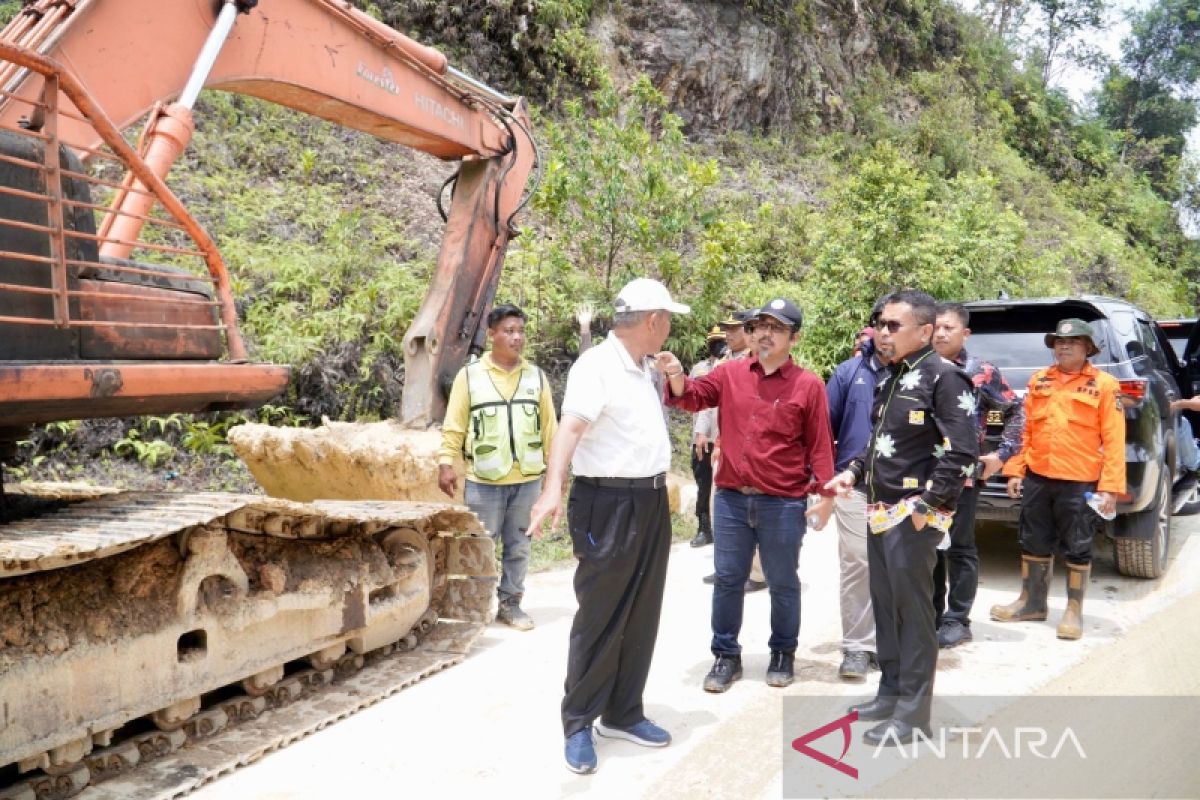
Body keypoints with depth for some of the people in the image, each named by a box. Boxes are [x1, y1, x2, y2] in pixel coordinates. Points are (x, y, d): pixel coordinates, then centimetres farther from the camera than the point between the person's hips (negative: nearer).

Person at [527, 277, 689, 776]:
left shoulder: (645, 366, 12)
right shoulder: (596, 366, -16)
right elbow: (570, 426, -33)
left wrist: (669, 376, 18)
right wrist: (553, 488, -44)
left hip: (651, 502, 9)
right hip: (609, 505, -9)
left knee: (641, 616, 15)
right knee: (601, 619, -1)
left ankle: (623, 714, 29)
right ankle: (578, 725, 15)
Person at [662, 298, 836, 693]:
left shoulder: (808, 385, -3)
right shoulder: (730, 373, 4)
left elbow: (820, 444, -2)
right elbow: (693, 397, 0)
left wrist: (825, 495, -7)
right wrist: (676, 377, -23)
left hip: (784, 503, -2)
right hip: (731, 498, 3)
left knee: (782, 583, 12)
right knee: (728, 579, 10)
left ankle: (783, 654, 31)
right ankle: (726, 656, 24)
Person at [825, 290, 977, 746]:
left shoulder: (943, 377, -12)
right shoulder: (892, 377, 15)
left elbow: (963, 451, -18)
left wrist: (927, 503, -21)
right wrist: (855, 471, 9)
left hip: (914, 515, -9)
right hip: (881, 511, 9)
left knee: (913, 610, -1)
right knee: (884, 605, 15)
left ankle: (913, 712, 9)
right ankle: (891, 692, 29)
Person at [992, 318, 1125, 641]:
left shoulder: (1104, 384, -4)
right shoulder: (1039, 381, 10)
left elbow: (1114, 441, -7)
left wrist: (1110, 487, -13)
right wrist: (1015, 470, 7)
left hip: (1080, 483, -4)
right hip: (1037, 479, 4)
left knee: (1077, 549, 5)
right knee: (1034, 543, 13)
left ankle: (1073, 611, 19)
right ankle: (1032, 602, 27)